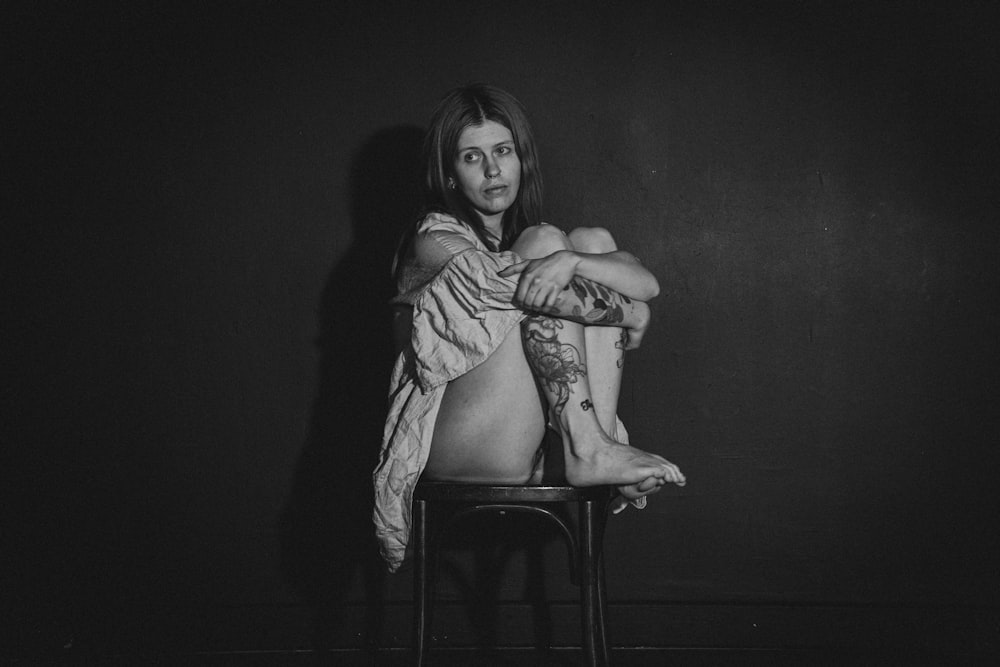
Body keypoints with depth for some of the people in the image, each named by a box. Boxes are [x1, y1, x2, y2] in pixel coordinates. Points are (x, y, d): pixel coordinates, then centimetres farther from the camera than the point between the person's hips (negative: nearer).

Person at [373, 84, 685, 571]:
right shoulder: (435, 240, -3)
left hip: (534, 437, 6)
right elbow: (535, 290, -18)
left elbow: (648, 284, -3)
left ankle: (599, 439, -15)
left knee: (593, 240, -1)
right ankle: (588, 452, -22)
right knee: (546, 241, -14)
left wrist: (572, 261, -22)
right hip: (458, 447, -6)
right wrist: (627, 312, -6)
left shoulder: (522, 236, 14)